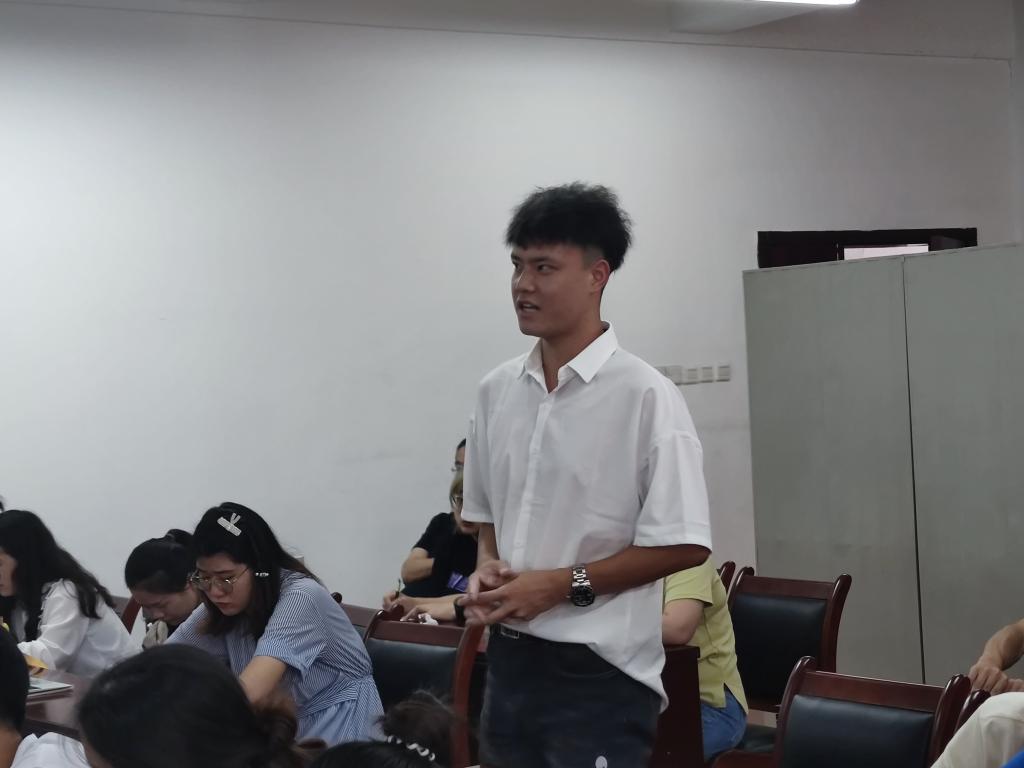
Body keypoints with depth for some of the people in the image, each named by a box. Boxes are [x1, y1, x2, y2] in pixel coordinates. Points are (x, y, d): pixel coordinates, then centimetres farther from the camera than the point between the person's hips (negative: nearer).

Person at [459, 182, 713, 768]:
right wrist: (487, 569, -2)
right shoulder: (497, 391, 8)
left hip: (598, 673, -6)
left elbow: (684, 544, -13)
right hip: (509, 661, 6)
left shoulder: (644, 396, -11)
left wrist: (562, 584, -16)